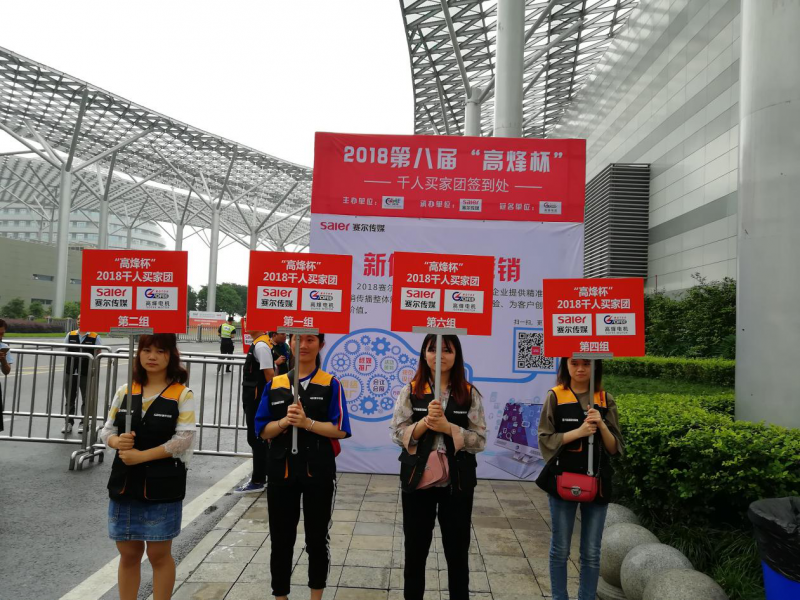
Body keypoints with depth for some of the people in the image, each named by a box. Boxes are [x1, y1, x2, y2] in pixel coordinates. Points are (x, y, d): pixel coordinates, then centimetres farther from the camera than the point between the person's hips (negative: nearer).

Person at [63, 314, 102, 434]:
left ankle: (83, 423, 15)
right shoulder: (70, 335, 7)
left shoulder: (95, 337, -2)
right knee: (70, 399, 11)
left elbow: (98, 354, 1)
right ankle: (68, 422, 21)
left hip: (86, 373, -3)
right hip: (71, 371, 3)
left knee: (86, 399, 5)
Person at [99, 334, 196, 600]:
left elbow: (183, 439, -14)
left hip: (162, 486, -4)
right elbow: (106, 430, 8)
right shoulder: (125, 391, 6)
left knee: (159, 554, 8)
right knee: (128, 553, 15)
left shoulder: (182, 395, -8)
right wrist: (117, 441, -14)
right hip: (124, 483, 4)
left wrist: (142, 455, -18)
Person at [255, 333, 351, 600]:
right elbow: (262, 430, 2)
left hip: (318, 471, -2)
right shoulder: (274, 385, 3)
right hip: (281, 470, 2)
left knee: (317, 537, 13)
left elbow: (340, 430, -9)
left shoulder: (331, 384, -4)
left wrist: (307, 422, -22)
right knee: (280, 538, 12)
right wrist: (284, 421, -17)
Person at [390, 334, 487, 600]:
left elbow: (480, 440, -5)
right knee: (415, 548, 14)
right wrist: (425, 422, -20)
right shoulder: (410, 391, -2)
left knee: (457, 549, 14)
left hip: (457, 482, 0)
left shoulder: (470, 394, -2)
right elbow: (398, 434, -5)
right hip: (417, 479, 0)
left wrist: (448, 427, -18)